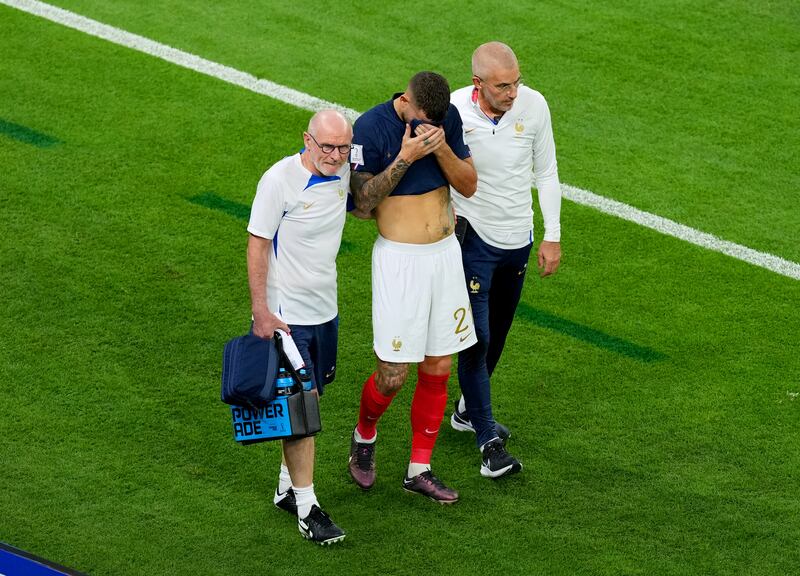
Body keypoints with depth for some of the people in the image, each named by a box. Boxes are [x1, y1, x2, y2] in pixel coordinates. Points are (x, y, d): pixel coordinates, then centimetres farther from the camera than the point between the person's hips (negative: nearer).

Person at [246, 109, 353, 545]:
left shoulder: (343, 173, 2)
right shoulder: (281, 179, -17)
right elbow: (257, 245, -14)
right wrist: (260, 311, -18)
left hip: (325, 310, 7)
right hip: (285, 314, -7)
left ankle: (287, 488, 26)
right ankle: (306, 508, -4)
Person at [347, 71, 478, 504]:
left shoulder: (448, 118, 0)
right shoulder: (371, 127, -15)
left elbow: (468, 185, 3)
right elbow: (363, 203, -16)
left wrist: (442, 147, -15)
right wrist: (405, 158, -26)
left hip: (446, 253, 5)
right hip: (399, 259, -5)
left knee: (438, 369, 9)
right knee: (393, 375, -4)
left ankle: (419, 470, 21)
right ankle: (364, 436, 28)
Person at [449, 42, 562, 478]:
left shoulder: (533, 106, -11)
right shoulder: (452, 112, -20)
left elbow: (546, 173, 2)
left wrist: (552, 237, 3)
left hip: (518, 239, 4)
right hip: (472, 236, -4)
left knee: (497, 333, 18)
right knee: (476, 337, -9)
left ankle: (469, 409, 39)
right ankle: (488, 439, -2)